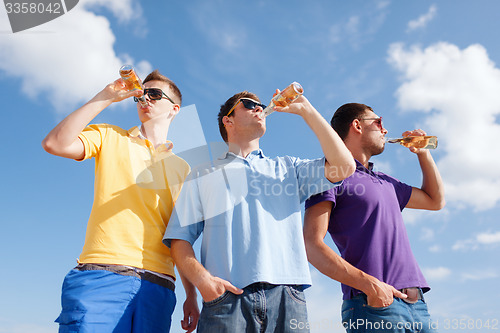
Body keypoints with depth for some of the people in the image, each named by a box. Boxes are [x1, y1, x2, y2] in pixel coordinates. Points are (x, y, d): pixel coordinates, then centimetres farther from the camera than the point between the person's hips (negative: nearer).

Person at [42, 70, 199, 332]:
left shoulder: (181, 167, 18)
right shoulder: (110, 137, 13)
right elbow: (55, 144, -7)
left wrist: (191, 295, 10)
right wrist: (104, 98, -2)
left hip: (157, 285, 3)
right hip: (100, 277, -2)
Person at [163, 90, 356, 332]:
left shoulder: (287, 167, 22)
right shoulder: (203, 175, 18)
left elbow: (344, 166, 6)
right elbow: (179, 240, 9)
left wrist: (306, 110, 10)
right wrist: (201, 278, -11)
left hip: (286, 296, 2)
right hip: (227, 296, -1)